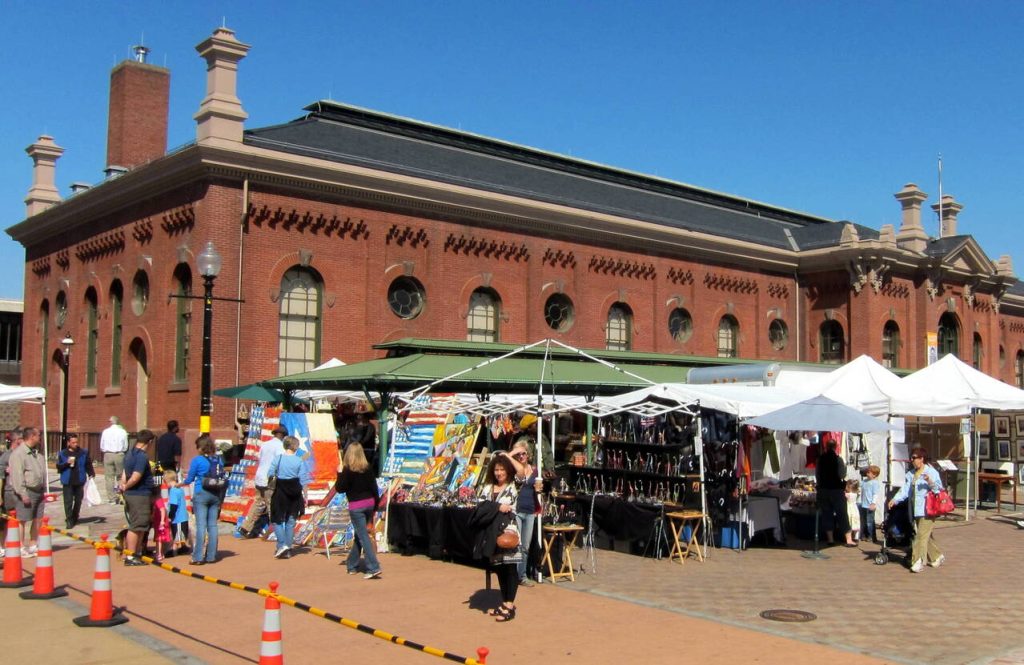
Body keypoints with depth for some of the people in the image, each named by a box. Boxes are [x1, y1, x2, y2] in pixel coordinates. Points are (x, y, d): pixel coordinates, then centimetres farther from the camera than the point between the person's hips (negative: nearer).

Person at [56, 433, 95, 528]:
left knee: (78, 501, 11)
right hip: (68, 482, -2)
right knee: (68, 501, -6)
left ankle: (75, 518, 29)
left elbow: (88, 465, 7)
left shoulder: (84, 453, 4)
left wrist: (91, 474, -3)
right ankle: (69, 520, -1)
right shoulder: (62, 454, 2)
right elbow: (59, 467, -1)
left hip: (80, 481, 2)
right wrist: (67, 463, -17)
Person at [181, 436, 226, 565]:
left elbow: (189, 479, 1)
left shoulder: (197, 460, -7)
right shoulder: (219, 460, 6)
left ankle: (198, 557, -3)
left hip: (201, 494, -4)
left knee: (201, 525, -3)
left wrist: (180, 484, 22)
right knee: (212, 525, 7)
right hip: (216, 495, 4)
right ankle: (211, 556, 11)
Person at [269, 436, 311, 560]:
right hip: (295, 494, 1)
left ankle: (282, 545, -6)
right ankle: (288, 549, 14)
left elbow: (271, 475, -5)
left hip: (280, 492, -1)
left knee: (277, 520, 10)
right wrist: (305, 496, 0)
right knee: (291, 521, 11)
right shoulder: (299, 461, -7)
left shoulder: (277, 458, -7)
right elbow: (303, 480, -8)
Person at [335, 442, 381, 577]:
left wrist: (339, 473, 2)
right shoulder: (368, 468, 3)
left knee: (363, 536, -4)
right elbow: (374, 487, 7)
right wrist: (375, 506, 16)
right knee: (359, 534, 18)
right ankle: (352, 565, 29)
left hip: (356, 507, -6)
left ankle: (373, 568, -12)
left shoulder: (348, 470, -11)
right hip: (369, 504, 6)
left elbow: (339, 488, -10)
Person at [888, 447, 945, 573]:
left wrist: (930, 482, -28)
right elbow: (905, 489, 9)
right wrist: (895, 499, -5)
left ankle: (918, 561, -12)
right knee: (926, 535, 16)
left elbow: (939, 489, -10)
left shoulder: (932, 472, -6)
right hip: (915, 510, 8)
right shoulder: (910, 474, 15)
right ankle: (937, 556, 32)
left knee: (922, 535, -12)